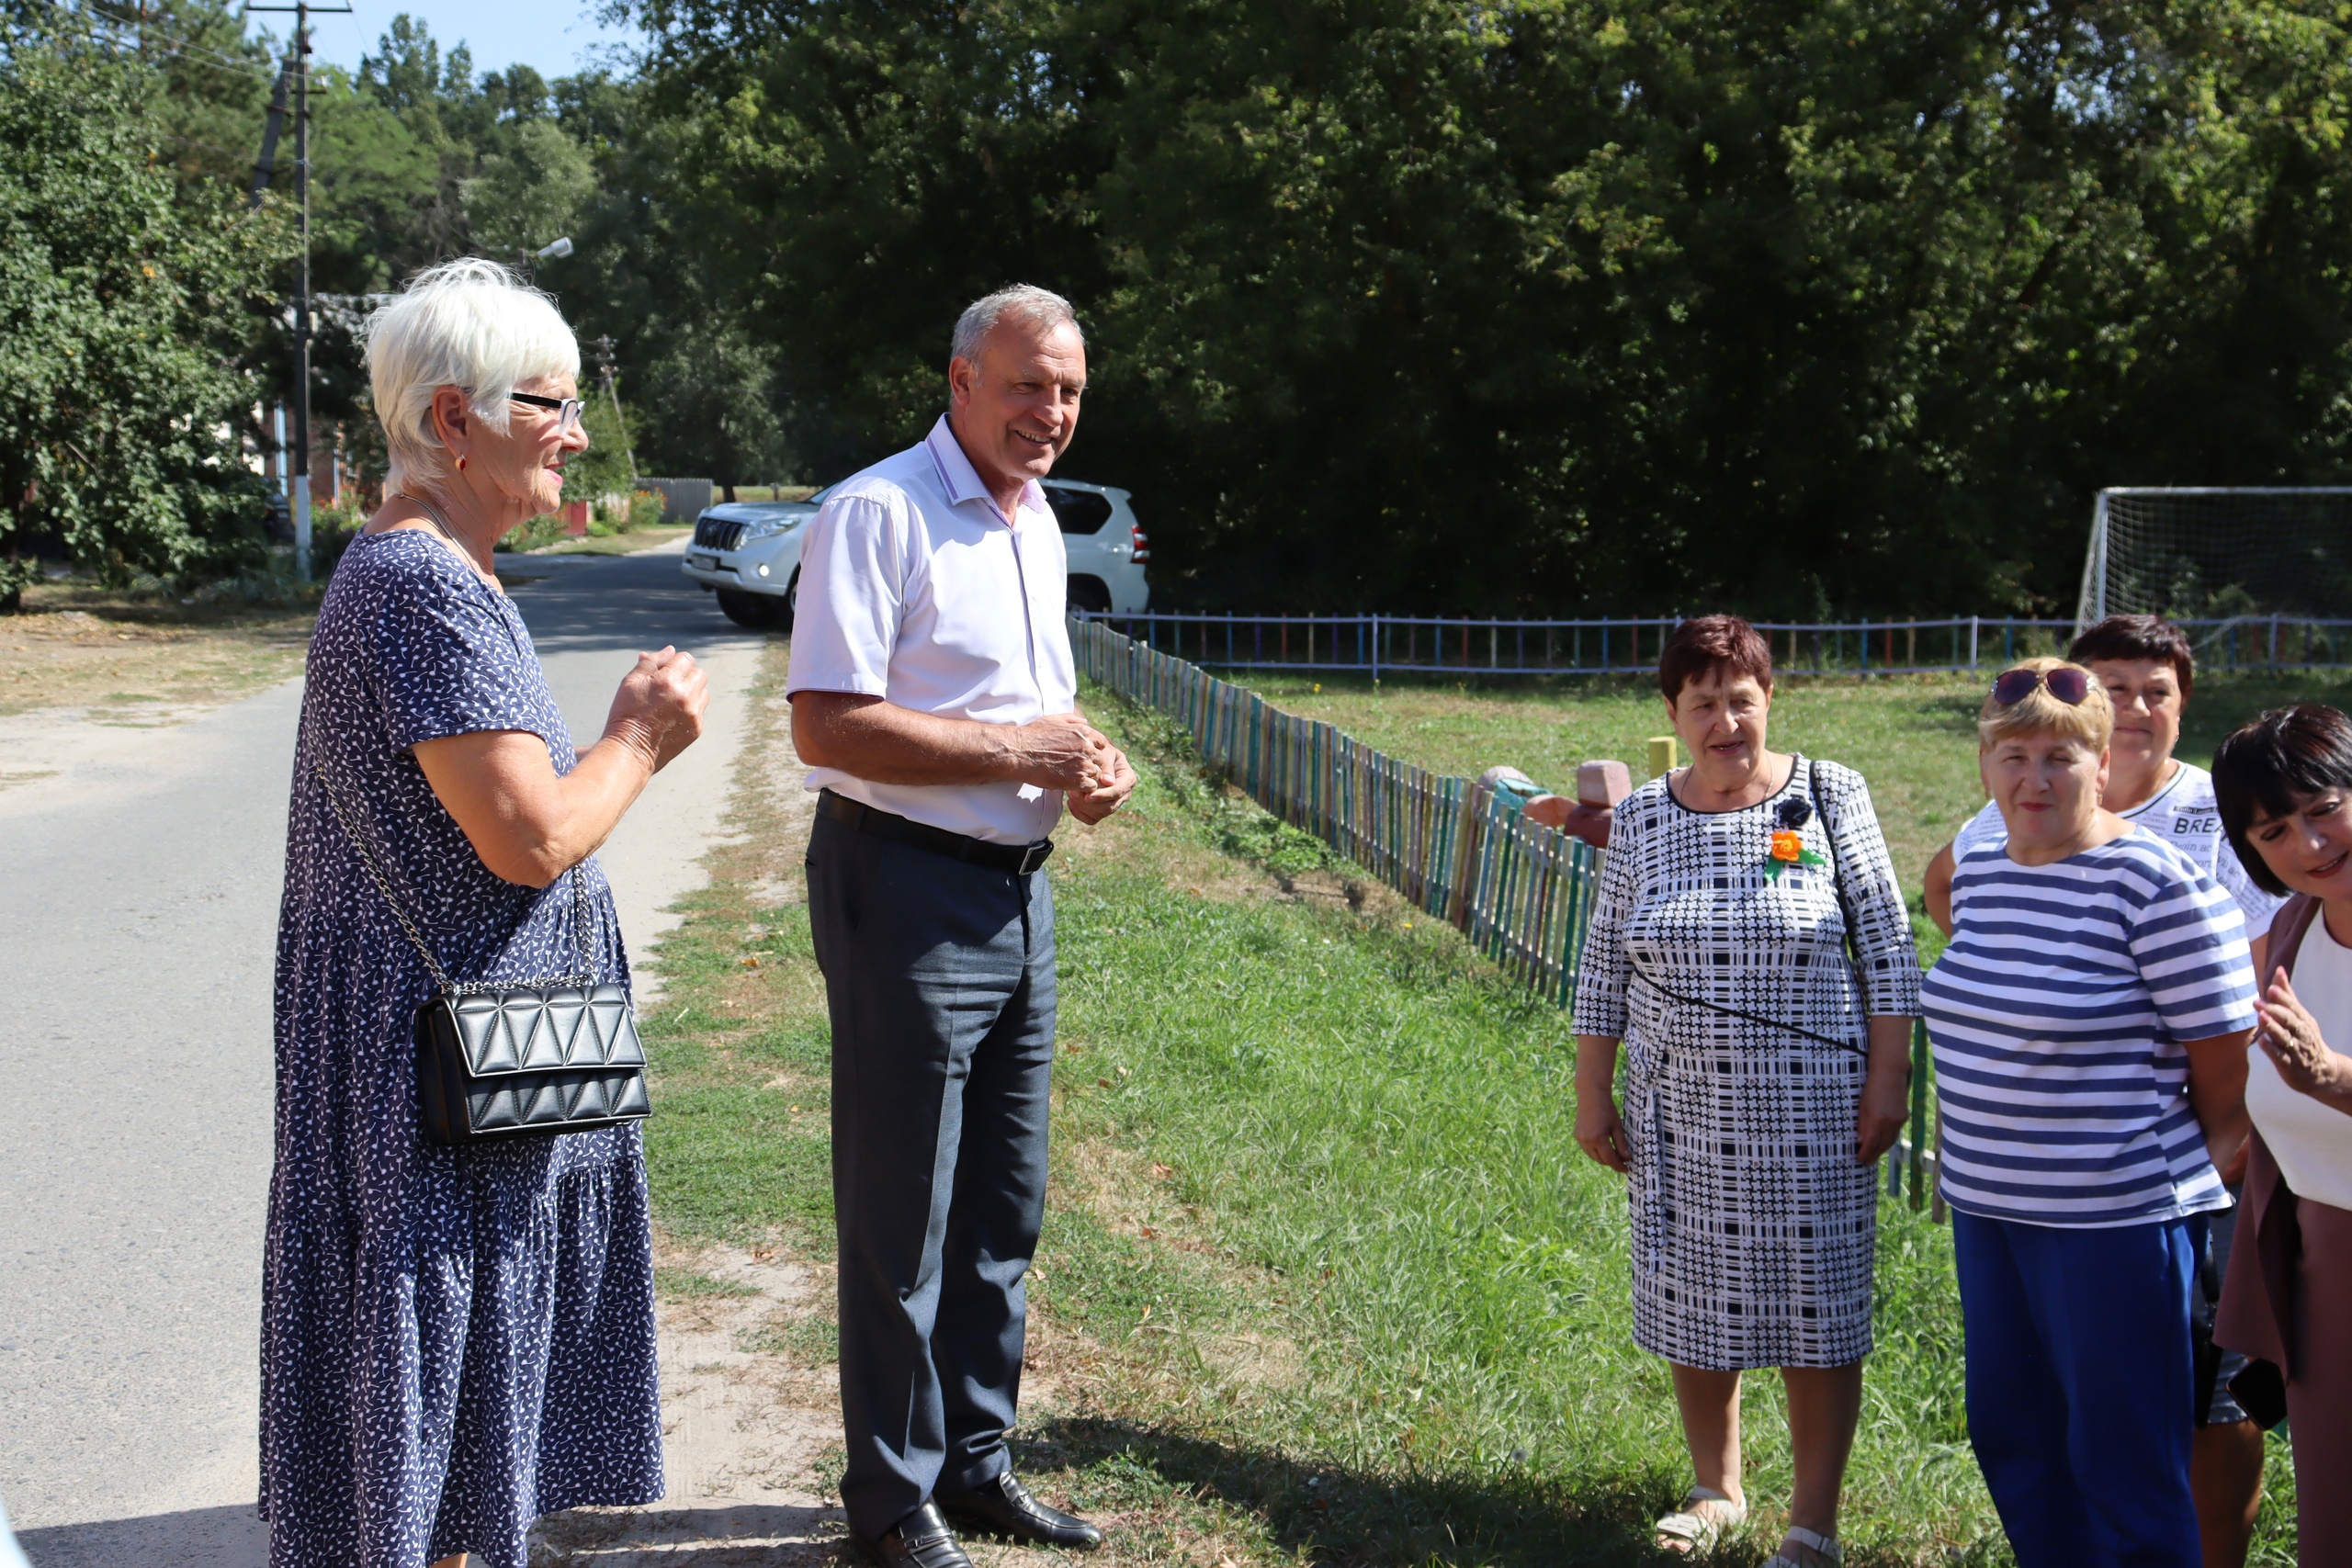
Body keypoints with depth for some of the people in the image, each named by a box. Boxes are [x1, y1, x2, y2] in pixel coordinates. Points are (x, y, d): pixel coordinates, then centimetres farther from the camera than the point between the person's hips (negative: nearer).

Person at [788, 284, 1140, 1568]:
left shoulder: (1037, 522, 15)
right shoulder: (877, 515, -13)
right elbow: (828, 728, -21)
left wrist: (1090, 759, 4)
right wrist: (1018, 750, -21)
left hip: (1016, 887, 9)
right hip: (906, 890, -9)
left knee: (1002, 1208, 16)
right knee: (901, 1217, 1)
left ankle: (973, 1461, 30)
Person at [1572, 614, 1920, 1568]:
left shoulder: (1830, 796, -3)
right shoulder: (1642, 819, 4)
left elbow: (1886, 946, -2)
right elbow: (1605, 964, 9)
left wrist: (1888, 1079, -6)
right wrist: (1592, 1095, 8)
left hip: (1809, 1113, -3)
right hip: (1683, 1114, 3)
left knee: (1817, 1313, 2)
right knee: (1692, 1308, 10)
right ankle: (1716, 1491, 30)